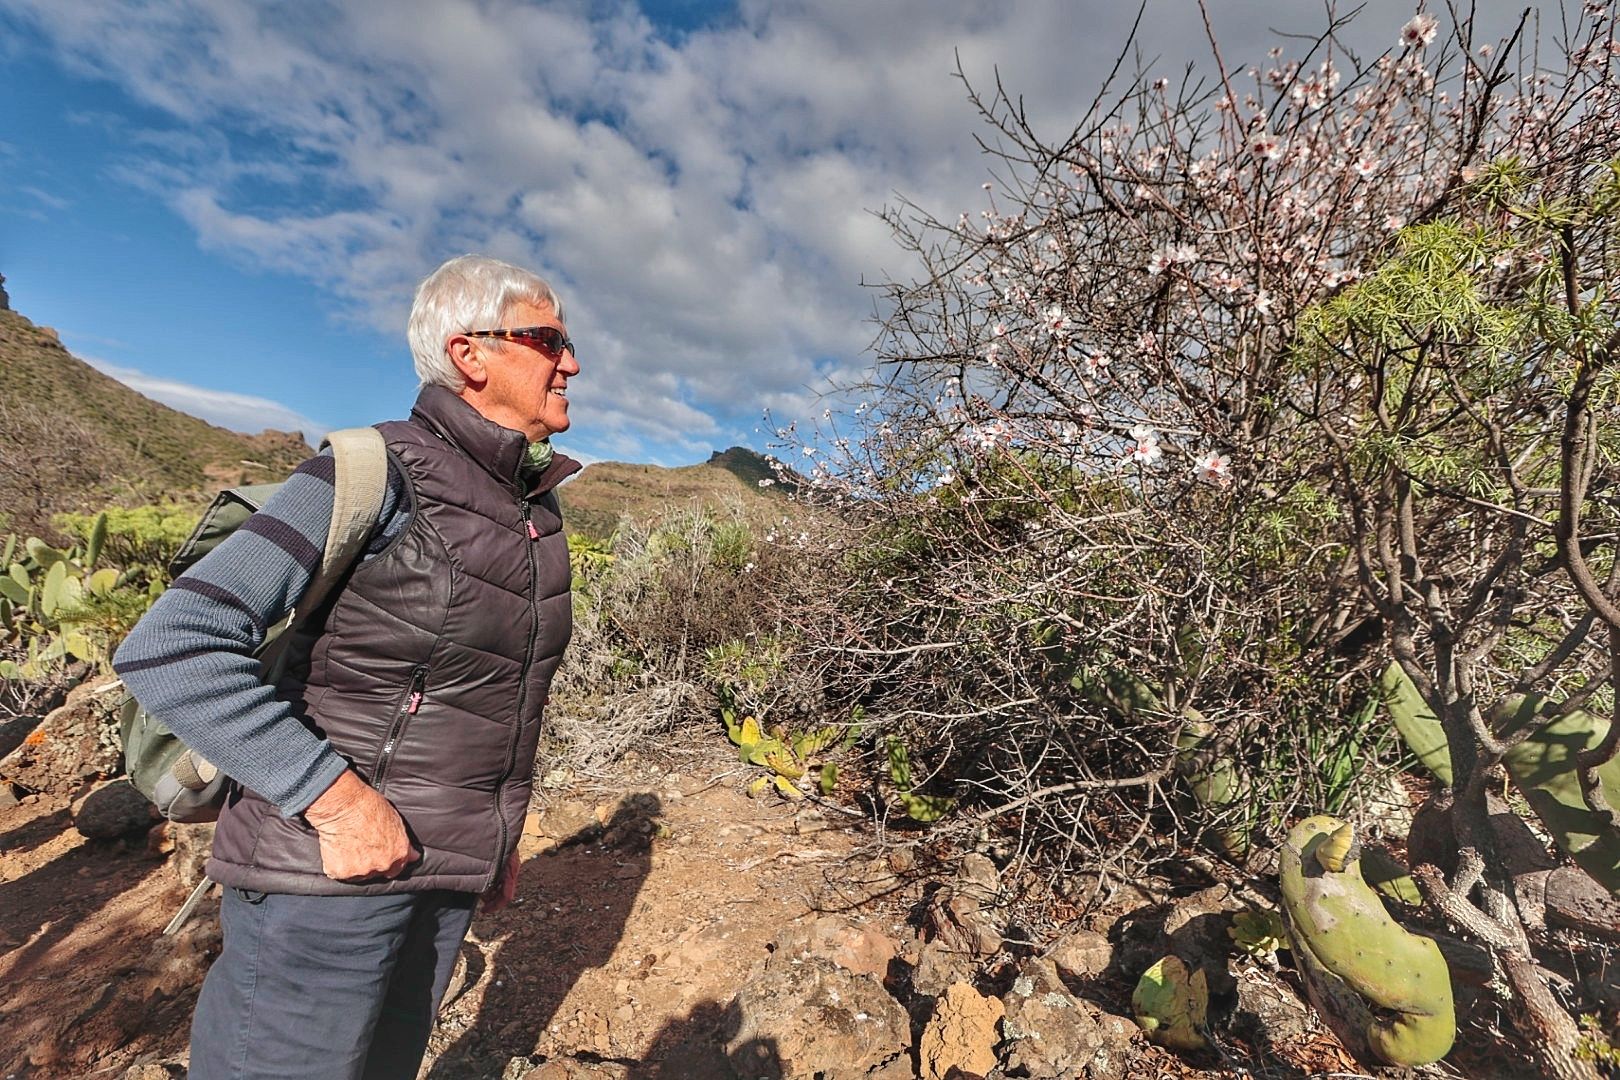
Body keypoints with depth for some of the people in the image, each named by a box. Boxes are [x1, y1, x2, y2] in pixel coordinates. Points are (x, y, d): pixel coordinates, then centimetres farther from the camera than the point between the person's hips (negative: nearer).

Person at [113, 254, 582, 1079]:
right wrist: (338, 800, -22)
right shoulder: (377, 474, -16)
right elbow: (169, 649, -19)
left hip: (447, 871, 7)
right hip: (330, 861, -6)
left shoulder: (539, 505, 4)